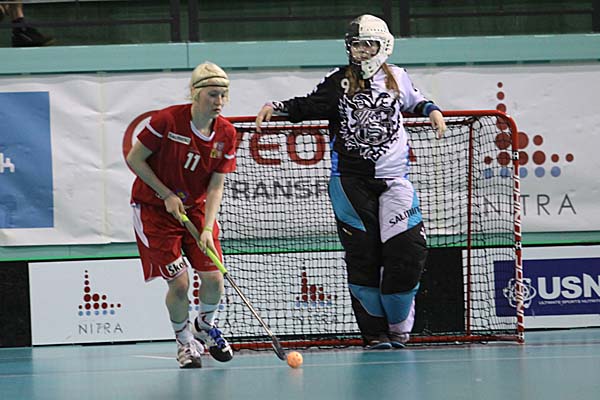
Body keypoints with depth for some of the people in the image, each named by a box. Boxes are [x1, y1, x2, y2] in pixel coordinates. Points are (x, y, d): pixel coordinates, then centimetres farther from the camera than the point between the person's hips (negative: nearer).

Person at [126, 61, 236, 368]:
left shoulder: (226, 135, -10)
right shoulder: (167, 120, -23)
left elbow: (215, 186, -8)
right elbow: (134, 159, -13)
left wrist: (207, 229, -21)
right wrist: (167, 195, -16)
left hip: (196, 208, 4)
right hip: (154, 208, -4)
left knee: (213, 278, -4)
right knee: (179, 283, -10)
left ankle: (204, 327, 28)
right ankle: (184, 341, 17)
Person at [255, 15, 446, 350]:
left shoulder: (398, 79, 10)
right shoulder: (339, 82, 4)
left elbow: (414, 102, 28)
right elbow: (308, 107, 1)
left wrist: (431, 110, 9)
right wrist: (277, 107, -15)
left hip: (394, 177, 1)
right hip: (351, 180, -1)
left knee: (408, 250, -8)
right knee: (362, 256, -3)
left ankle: (399, 327, 8)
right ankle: (375, 332, 5)